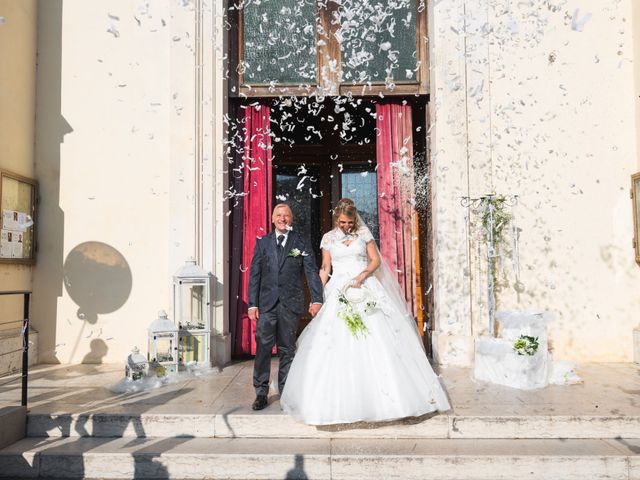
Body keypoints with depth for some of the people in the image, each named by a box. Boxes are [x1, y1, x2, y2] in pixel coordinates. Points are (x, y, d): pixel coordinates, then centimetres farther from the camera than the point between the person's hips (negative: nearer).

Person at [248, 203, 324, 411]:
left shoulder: (301, 243, 5)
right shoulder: (262, 242, 9)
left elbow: (312, 272, 0)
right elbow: (255, 274, 6)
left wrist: (316, 300, -10)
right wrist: (252, 304, 0)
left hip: (291, 303, -1)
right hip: (267, 303, 1)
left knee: (287, 349, 8)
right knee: (263, 348, -2)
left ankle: (286, 392, 21)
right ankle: (261, 393, 10)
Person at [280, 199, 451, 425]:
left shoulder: (364, 233, 6)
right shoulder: (328, 238, 7)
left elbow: (376, 260, 4)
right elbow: (325, 270, 7)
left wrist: (362, 275, -13)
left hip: (367, 290, 0)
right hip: (340, 293, 0)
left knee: (377, 342, -3)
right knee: (339, 343, -5)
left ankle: (384, 394, 6)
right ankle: (341, 399, 5)